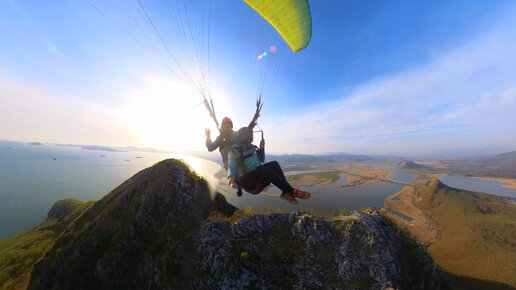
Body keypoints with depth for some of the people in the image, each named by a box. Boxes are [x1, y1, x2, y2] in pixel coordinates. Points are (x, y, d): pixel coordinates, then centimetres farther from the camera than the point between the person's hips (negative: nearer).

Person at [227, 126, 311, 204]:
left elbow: (261, 160, 20)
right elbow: (231, 169, -10)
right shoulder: (234, 151, -3)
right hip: (246, 181, -5)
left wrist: (262, 148, 6)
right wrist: (231, 181, -30)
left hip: (259, 176, 6)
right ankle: (291, 191, -30)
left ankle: (286, 193, -27)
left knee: (274, 164, -20)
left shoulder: (252, 148, 13)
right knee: (265, 168, -32)